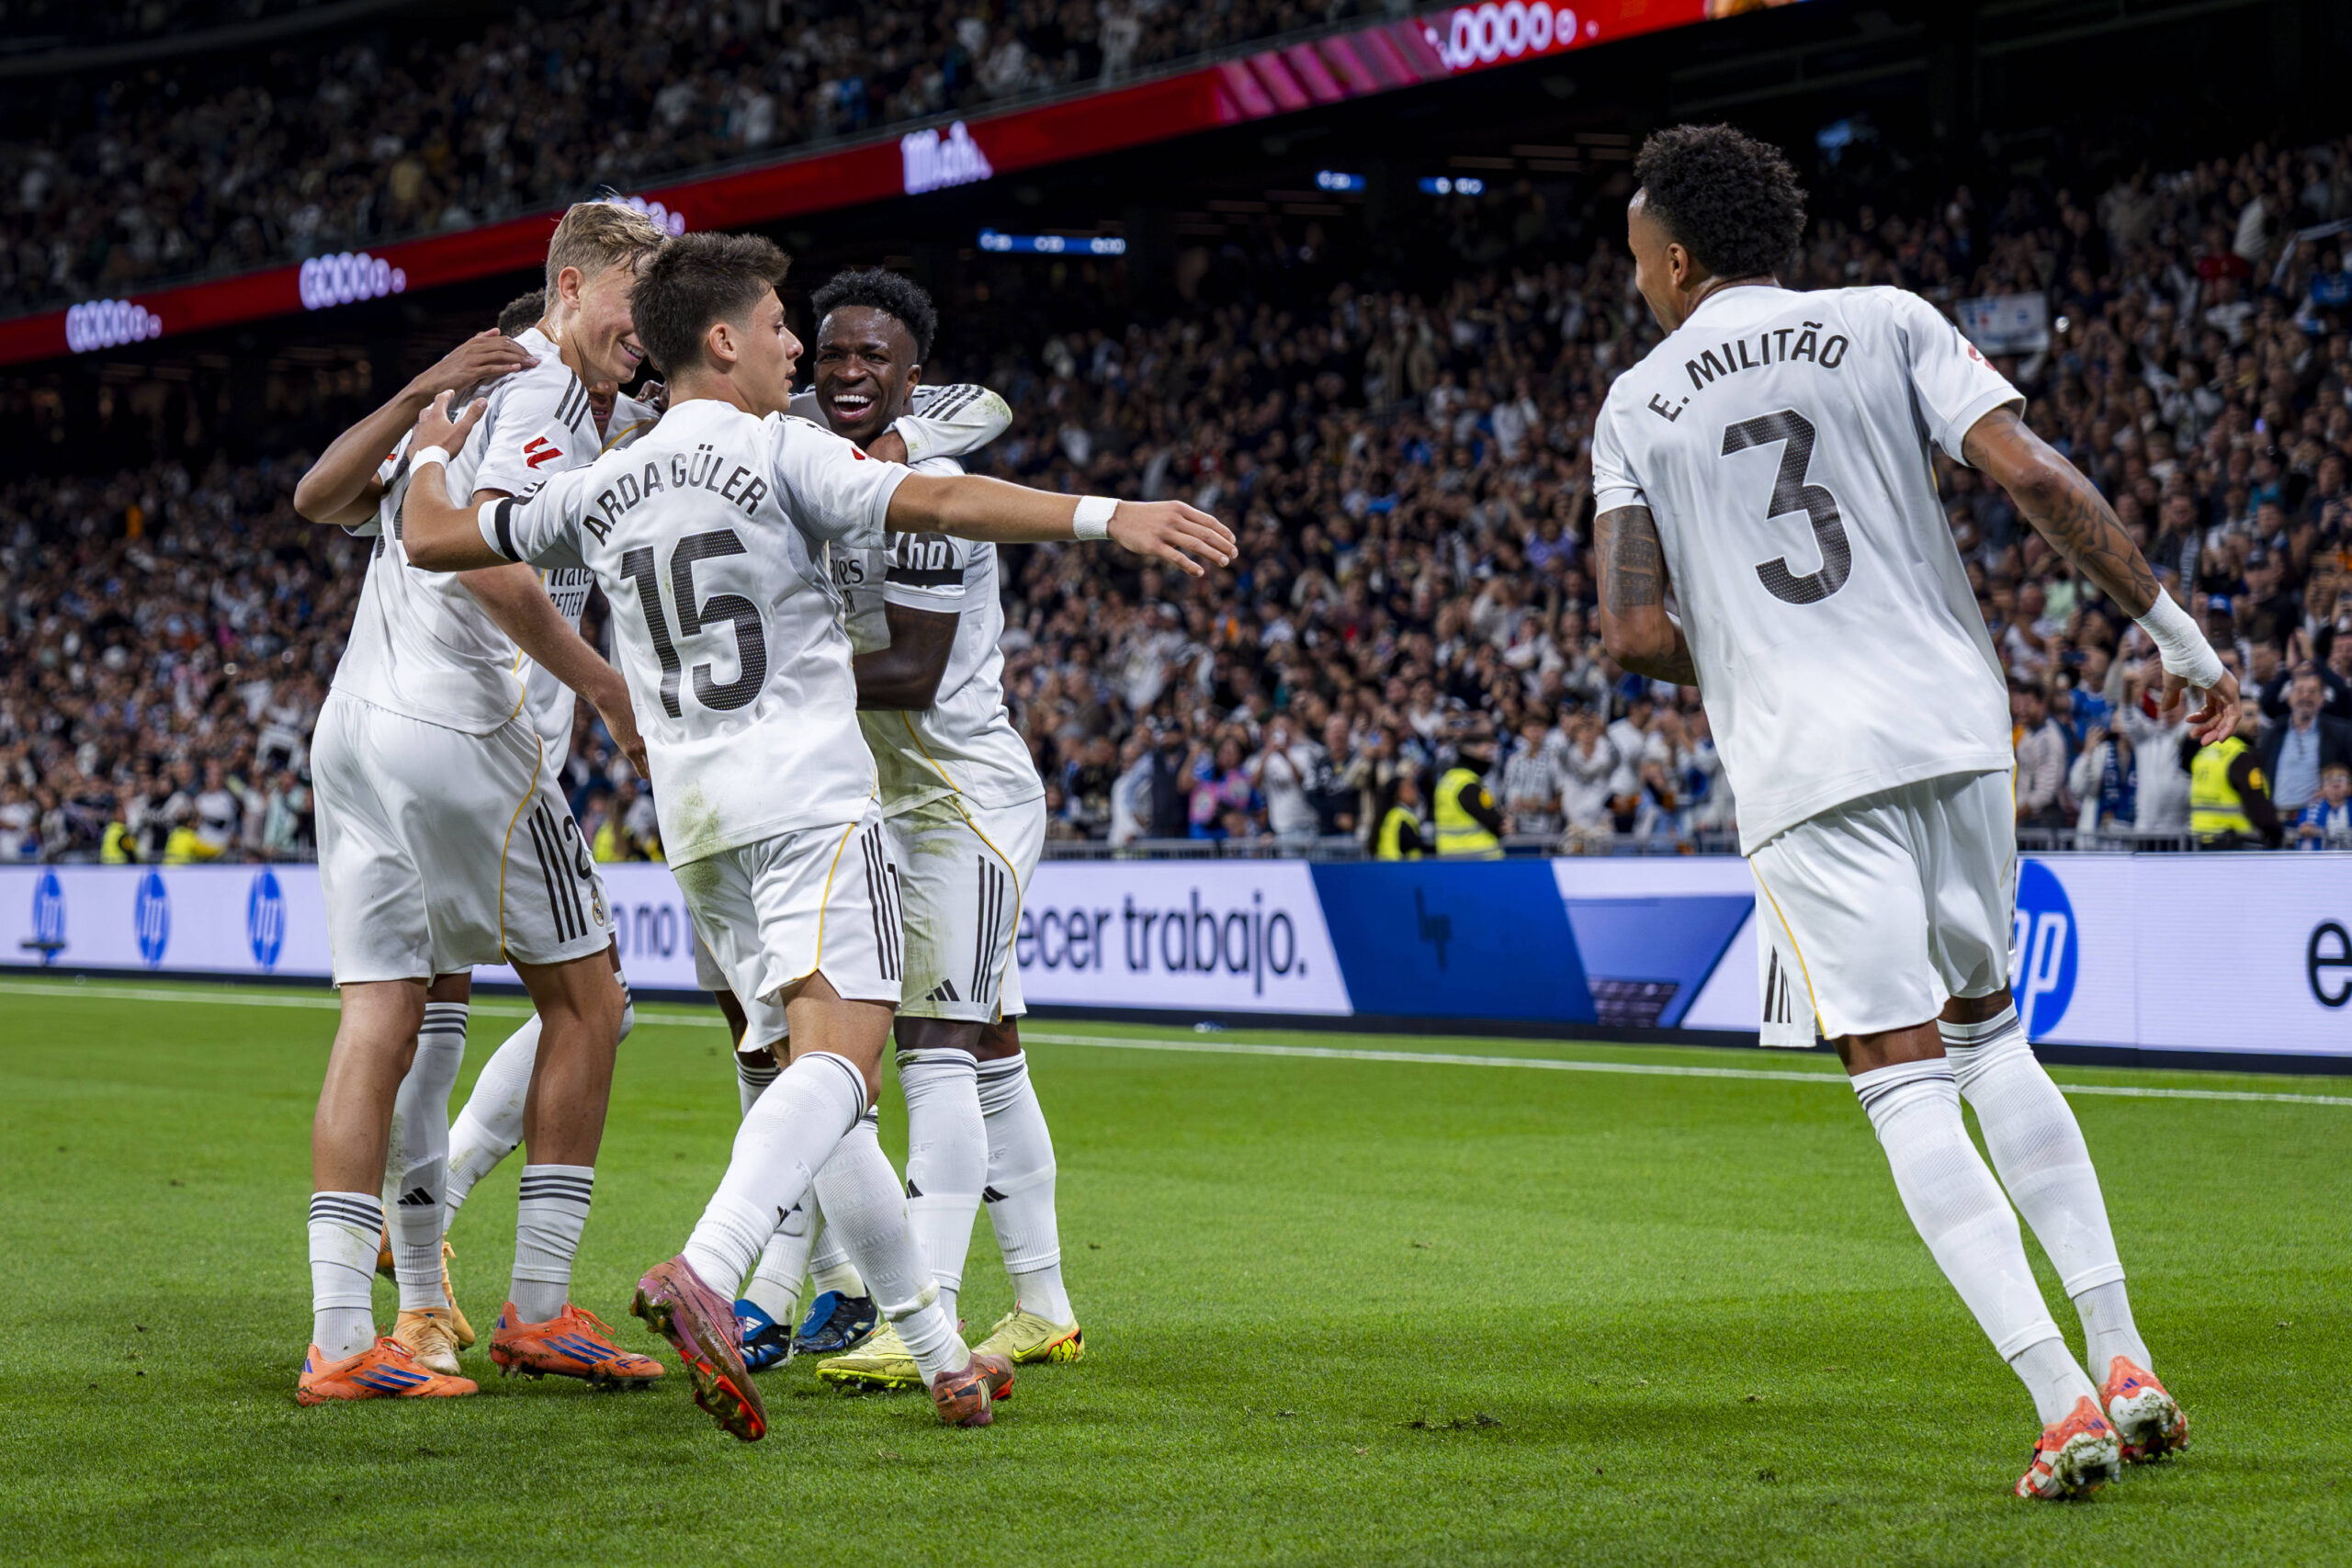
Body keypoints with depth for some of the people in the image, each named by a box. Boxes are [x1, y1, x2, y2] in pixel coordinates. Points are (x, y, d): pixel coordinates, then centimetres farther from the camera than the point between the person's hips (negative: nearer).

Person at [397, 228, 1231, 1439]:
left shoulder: (602, 490, 14)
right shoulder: (778, 453, -4)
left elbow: (433, 538, 21)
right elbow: (928, 502, -18)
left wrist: (433, 452, 42)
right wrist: (1106, 516, -25)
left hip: (696, 823, 7)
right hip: (807, 795, -7)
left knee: (822, 1072, 12)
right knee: (840, 1058, -18)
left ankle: (940, 1355, 15)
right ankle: (705, 1275, -42)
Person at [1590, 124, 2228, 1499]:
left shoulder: (1636, 407, 8)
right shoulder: (1888, 325, 8)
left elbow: (1635, 634, 0)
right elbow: (2034, 475, -4)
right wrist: (2174, 629, 3)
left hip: (1801, 768, -2)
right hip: (1954, 725, 2)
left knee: (1907, 1085, -2)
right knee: (1990, 1034, 19)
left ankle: (2062, 1400, -13)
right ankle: (2124, 1360, 9)